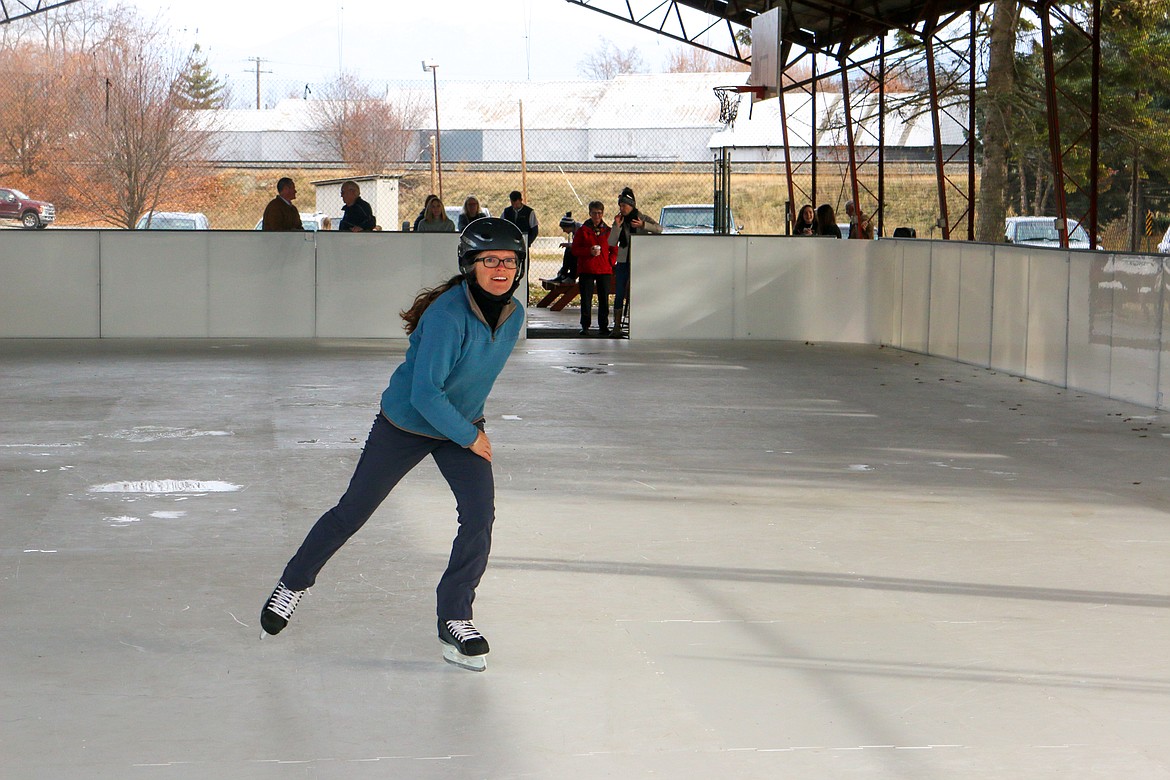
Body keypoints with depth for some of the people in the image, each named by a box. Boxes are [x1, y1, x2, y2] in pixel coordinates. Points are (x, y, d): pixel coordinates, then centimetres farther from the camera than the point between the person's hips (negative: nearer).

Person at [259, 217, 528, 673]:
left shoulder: (513, 314, -8)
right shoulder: (447, 315, -32)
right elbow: (424, 394, -32)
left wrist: (472, 424, 15)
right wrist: (468, 436, -21)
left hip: (463, 426, 5)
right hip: (404, 425, -5)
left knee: (480, 515, -13)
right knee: (353, 511, 7)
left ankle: (455, 618, 2)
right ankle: (294, 583, 31)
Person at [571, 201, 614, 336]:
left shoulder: (608, 231, 9)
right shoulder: (582, 230, 4)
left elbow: (614, 250, 14)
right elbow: (575, 250, 1)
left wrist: (611, 262, -2)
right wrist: (589, 251, -14)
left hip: (604, 270, 1)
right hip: (586, 269, -1)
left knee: (604, 299, 2)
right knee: (586, 299, -2)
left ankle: (603, 326, 11)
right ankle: (585, 326, 4)